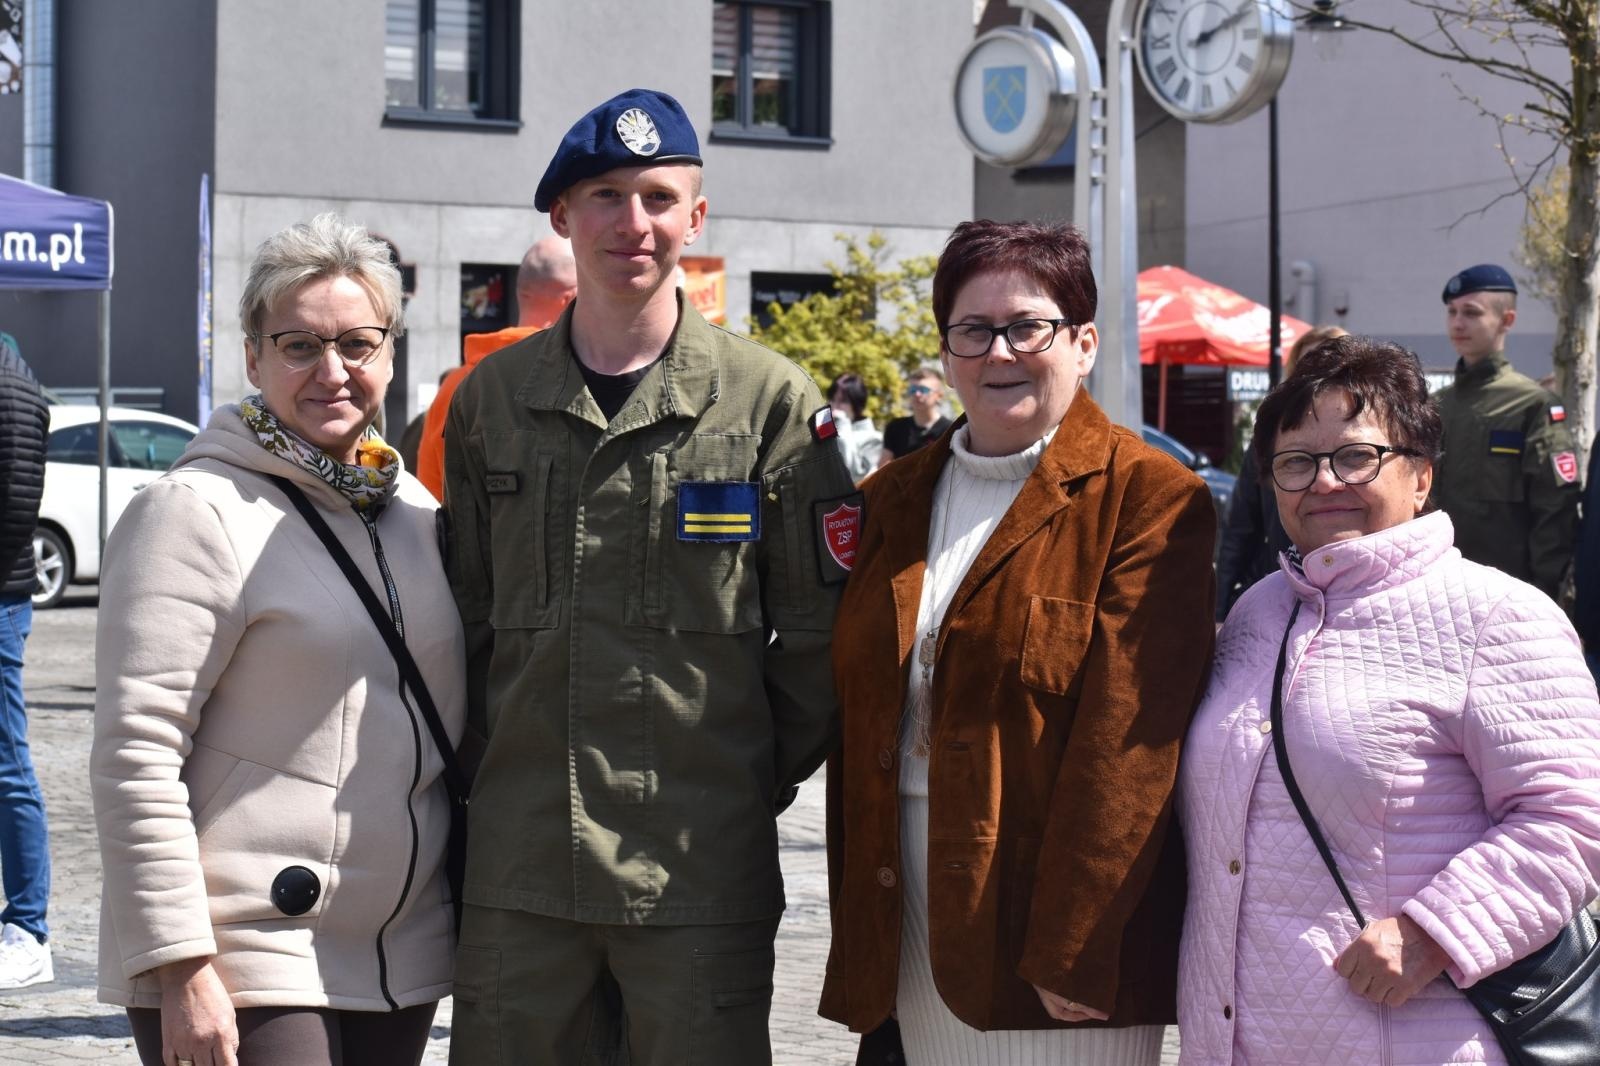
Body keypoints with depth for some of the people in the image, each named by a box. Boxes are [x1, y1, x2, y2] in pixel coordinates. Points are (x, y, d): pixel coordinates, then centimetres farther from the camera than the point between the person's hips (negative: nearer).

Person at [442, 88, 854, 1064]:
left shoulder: (772, 398, -1)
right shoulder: (493, 397, 8)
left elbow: (820, 629, 1)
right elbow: (464, 611, 14)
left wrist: (755, 784, 1)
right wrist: (498, 762, 8)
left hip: (701, 871, -2)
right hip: (518, 870, 3)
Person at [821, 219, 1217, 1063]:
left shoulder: (1149, 500, -7)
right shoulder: (895, 496, 12)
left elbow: (1128, 742, -14)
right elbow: (857, 718, 13)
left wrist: (1073, 950, -18)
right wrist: (856, 920, 9)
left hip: (1062, 923, -5)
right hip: (910, 918, 6)